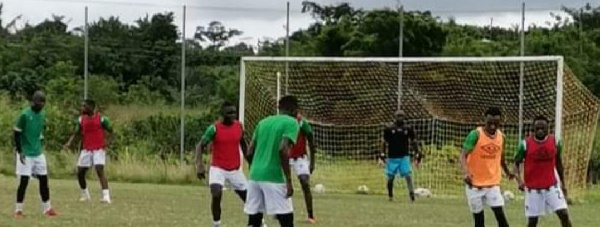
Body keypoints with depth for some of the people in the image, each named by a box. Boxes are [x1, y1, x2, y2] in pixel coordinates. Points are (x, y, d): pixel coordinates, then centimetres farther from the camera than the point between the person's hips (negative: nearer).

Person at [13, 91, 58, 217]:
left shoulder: (42, 114, 6)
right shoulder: (25, 115, -15)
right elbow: (17, 133, -12)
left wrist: (40, 146, 16)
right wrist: (19, 151, -14)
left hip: (38, 153, 6)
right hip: (26, 154, -6)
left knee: (44, 180, 6)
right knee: (23, 181, -4)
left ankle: (47, 208, 14)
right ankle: (18, 210, 6)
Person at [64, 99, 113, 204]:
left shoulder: (101, 119, -8)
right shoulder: (81, 119, 5)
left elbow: (111, 131, -3)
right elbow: (76, 133, 10)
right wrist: (69, 142, -8)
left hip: (99, 149, -5)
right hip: (86, 149, 5)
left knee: (100, 170, -21)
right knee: (80, 173, 6)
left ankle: (106, 196, -24)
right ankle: (85, 195, 26)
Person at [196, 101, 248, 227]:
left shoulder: (239, 126, -1)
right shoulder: (214, 128, -14)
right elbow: (200, 146, -14)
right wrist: (199, 165, -28)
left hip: (235, 169, 4)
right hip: (218, 168, -4)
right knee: (216, 195, -24)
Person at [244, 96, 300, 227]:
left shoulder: (263, 122, 17)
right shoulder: (291, 122, -2)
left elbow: (250, 152, 15)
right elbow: (283, 149, -17)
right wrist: (288, 180, -16)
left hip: (255, 176, 6)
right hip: (274, 178, -6)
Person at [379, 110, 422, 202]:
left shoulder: (408, 129, 5)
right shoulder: (389, 129, 1)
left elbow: (414, 142, 12)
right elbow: (384, 142, 5)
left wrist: (417, 153, 8)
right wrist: (382, 154, -2)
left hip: (404, 157, 0)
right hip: (392, 157, 0)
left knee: (408, 175, -14)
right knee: (390, 177, 4)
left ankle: (411, 192, -19)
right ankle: (390, 196, 19)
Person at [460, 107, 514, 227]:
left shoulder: (501, 136, 2)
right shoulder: (475, 135, -13)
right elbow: (463, 155, -20)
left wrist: (507, 172, 23)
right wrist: (466, 172, -36)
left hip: (493, 183, 3)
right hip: (474, 184, -3)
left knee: (500, 215, -7)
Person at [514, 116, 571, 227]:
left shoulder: (555, 142, -5)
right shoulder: (525, 144, -12)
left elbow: (558, 163, 10)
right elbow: (516, 163, -4)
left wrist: (563, 183, 16)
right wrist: (519, 180, -22)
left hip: (552, 185, 2)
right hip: (533, 188, -2)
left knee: (564, 214, -7)